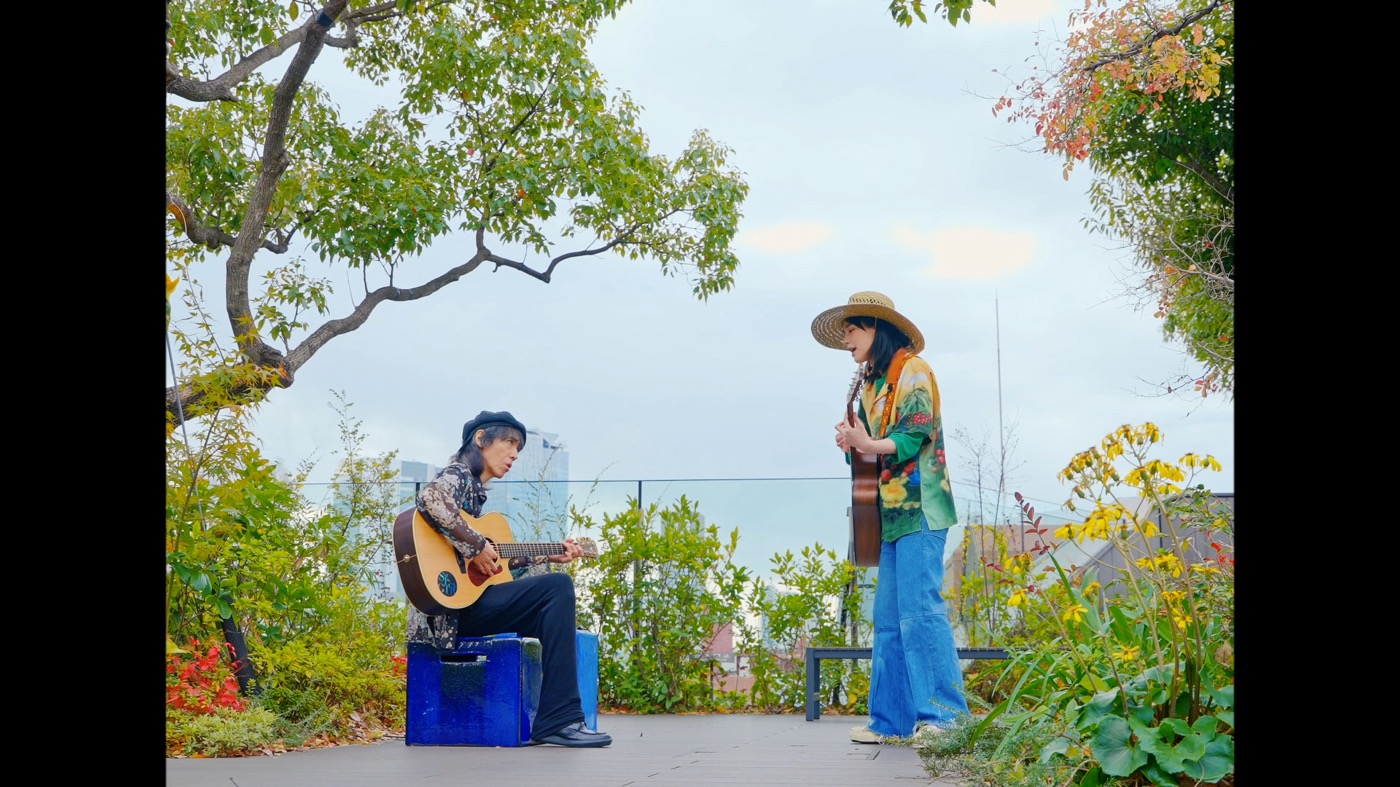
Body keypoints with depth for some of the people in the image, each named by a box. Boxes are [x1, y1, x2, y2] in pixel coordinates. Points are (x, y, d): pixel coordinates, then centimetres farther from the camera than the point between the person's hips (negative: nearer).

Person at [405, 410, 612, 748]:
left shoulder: (475, 489, 22)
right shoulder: (457, 474, -6)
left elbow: (497, 561, 21)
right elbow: (428, 498, -31)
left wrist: (548, 555, 22)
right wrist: (476, 547, -25)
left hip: (466, 604, 10)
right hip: (451, 604, -10)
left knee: (556, 615, 13)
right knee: (558, 587, -18)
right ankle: (557, 721, -18)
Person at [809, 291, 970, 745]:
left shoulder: (913, 370, -4)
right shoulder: (872, 382, 20)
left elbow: (914, 438, -13)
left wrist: (867, 444, -29)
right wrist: (852, 444, -1)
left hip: (918, 509, -9)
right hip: (892, 512, 9)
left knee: (919, 609, -12)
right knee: (888, 617, 6)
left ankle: (944, 716, -8)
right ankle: (892, 719, 9)